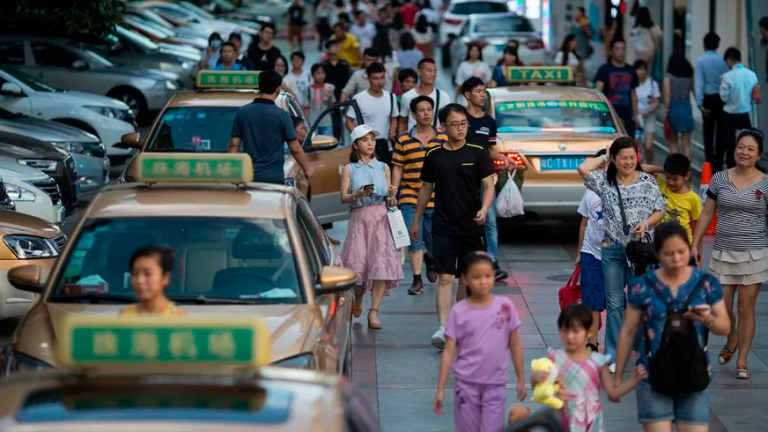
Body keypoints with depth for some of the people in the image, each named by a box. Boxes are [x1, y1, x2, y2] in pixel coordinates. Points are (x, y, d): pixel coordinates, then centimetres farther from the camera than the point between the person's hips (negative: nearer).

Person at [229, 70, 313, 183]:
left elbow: (234, 145, 4)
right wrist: (307, 169, 9)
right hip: (274, 178, -3)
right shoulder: (281, 115, -7)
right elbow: (295, 149, -5)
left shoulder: (241, 112, 2)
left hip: (249, 178, 3)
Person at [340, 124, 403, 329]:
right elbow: (343, 198, -2)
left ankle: (374, 312, -11)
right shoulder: (349, 169, 7)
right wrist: (358, 194, -20)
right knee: (358, 264, -4)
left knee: (382, 265, -12)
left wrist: (391, 195, -9)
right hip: (359, 219, -1)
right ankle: (358, 299, 26)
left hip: (380, 219, 1)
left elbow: (388, 200, 13)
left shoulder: (383, 168, 12)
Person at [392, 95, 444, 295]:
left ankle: (430, 260, 41)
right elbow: (397, 169, 7)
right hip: (410, 198, 0)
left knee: (434, 240, 8)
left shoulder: (443, 139, 4)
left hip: (436, 199, 1)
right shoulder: (403, 140, 4)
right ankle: (417, 280, 2)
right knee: (414, 241, -4)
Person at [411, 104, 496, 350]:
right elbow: (426, 188, 15)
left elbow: (488, 186, -1)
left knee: (468, 278, 9)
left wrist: (484, 209, -20)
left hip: (472, 226, 0)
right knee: (445, 277, -10)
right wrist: (416, 220, 17)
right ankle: (443, 328, -19)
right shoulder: (434, 156, 5)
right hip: (443, 227, 0)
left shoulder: (477, 154, 1)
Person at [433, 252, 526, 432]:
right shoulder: (459, 312, -7)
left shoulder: (505, 307, -4)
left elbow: (514, 345, 5)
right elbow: (449, 351, -5)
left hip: (495, 384, 0)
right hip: (466, 383, 0)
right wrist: (440, 388, -7)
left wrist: (521, 379, 6)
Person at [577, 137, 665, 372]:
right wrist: (604, 158, -2)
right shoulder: (605, 182, 0)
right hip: (613, 249, 0)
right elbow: (583, 169, -16)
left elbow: (660, 210, 5)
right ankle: (613, 357, 11)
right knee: (614, 303, 5)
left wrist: (646, 223, -13)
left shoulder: (648, 181, 2)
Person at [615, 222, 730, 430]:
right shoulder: (642, 287, -3)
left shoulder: (706, 284, 0)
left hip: (694, 375, 1)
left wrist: (708, 320, -20)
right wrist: (617, 376, 5)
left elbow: (725, 326, 3)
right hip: (654, 376, -1)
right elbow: (628, 333, 3)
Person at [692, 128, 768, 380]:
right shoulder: (720, 179, 4)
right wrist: (695, 244, 7)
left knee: (746, 309, -1)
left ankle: (742, 362, 8)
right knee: (722, 309, 5)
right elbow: (707, 213, 10)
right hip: (724, 253, 2)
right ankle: (732, 340, 37)